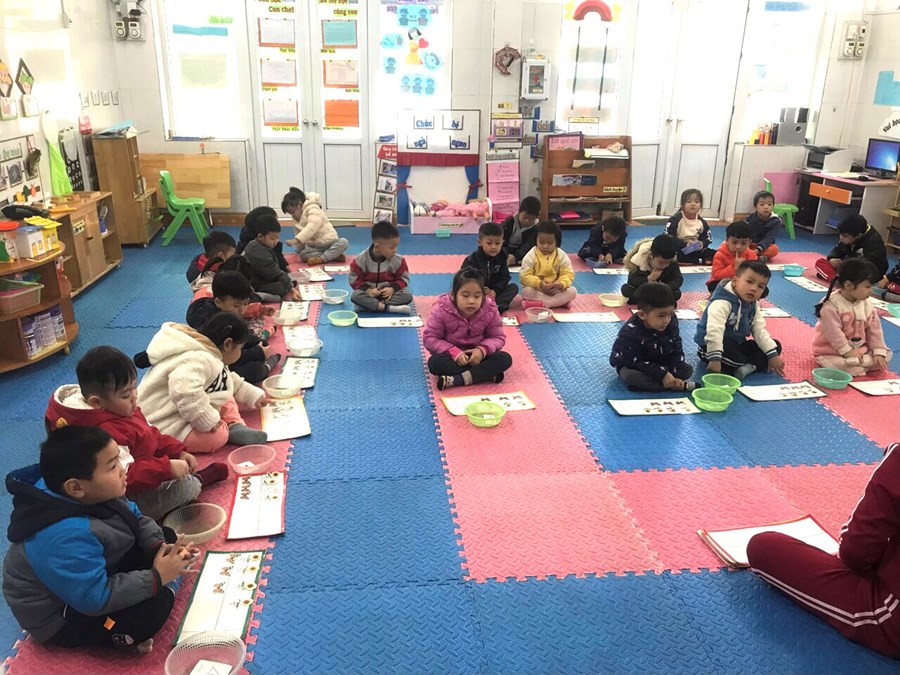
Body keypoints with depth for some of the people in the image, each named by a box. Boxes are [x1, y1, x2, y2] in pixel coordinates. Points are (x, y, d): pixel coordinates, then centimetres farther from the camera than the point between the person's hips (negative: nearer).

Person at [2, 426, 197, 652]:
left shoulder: (94, 493, -13)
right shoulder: (67, 537, -39)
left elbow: (136, 519, 2)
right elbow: (96, 599, -35)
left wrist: (160, 546, -16)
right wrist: (155, 578, -27)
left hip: (93, 574, 9)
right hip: (57, 617, -9)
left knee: (166, 535, 6)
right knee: (154, 607, -28)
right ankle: (122, 637, 0)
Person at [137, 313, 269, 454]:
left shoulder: (208, 355, 8)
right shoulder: (199, 360, -27)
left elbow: (231, 381, 25)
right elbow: (185, 391, -45)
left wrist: (254, 395, 27)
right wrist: (208, 419, -35)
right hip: (167, 425, -11)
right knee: (217, 437, -30)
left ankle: (235, 426, -5)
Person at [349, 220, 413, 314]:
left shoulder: (398, 260, -8)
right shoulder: (361, 259, -11)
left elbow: (403, 279, 0)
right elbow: (354, 279, -5)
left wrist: (393, 289, -19)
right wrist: (367, 290, -21)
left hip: (388, 292, 1)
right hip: (370, 293, -1)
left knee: (407, 296, -25)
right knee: (355, 296, -32)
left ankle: (371, 305, -30)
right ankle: (388, 308, -39)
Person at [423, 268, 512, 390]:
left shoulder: (490, 310, -16)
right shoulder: (442, 310, -21)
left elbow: (498, 337, -6)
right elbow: (429, 338, -16)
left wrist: (482, 350, -27)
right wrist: (454, 352, -30)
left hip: (477, 354, 1)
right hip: (452, 355, -1)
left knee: (505, 358, -23)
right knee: (434, 363, -34)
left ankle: (459, 379, -31)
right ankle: (489, 374, -28)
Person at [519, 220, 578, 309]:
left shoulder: (562, 256, -3)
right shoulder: (531, 256, -8)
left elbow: (568, 274, -5)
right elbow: (525, 276, -14)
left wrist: (561, 284, -29)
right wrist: (539, 283, -32)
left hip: (556, 290, 2)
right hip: (537, 289, -2)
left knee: (572, 291, -22)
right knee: (526, 291, -32)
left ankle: (540, 304, -30)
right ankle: (561, 301, -28)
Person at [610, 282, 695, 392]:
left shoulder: (672, 322, -18)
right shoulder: (631, 332, -32)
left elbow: (677, 351, -10)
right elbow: (636, 362, -27)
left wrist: (676, 375, -21)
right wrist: (662, 375, -31)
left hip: (660, 364, 5)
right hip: (631, 364, -5)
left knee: (688, 369, -10)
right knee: (629, 375, -38)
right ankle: (681, 386, -32)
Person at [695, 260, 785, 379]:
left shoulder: (753, 305, 4)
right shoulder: (722, 302, -26)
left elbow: (760, 331, 5)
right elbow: (714, 330, -36)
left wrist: (773, 355, -4)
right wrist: (715, 359, -44)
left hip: (737, 345, 10)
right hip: (715, 347, -9)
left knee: (776, 345, 2)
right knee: (736, 359, -39)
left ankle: (749, 367, -18)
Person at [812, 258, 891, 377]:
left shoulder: (867, 304, -1)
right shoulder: (830, 306, -23)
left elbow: (874, 329, 2)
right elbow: (833, 332, -23)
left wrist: (879, 352, -6)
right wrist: (848, 352, -22)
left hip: (860, 349, 7)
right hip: (833, 352, -7)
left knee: (886, 355, -4)